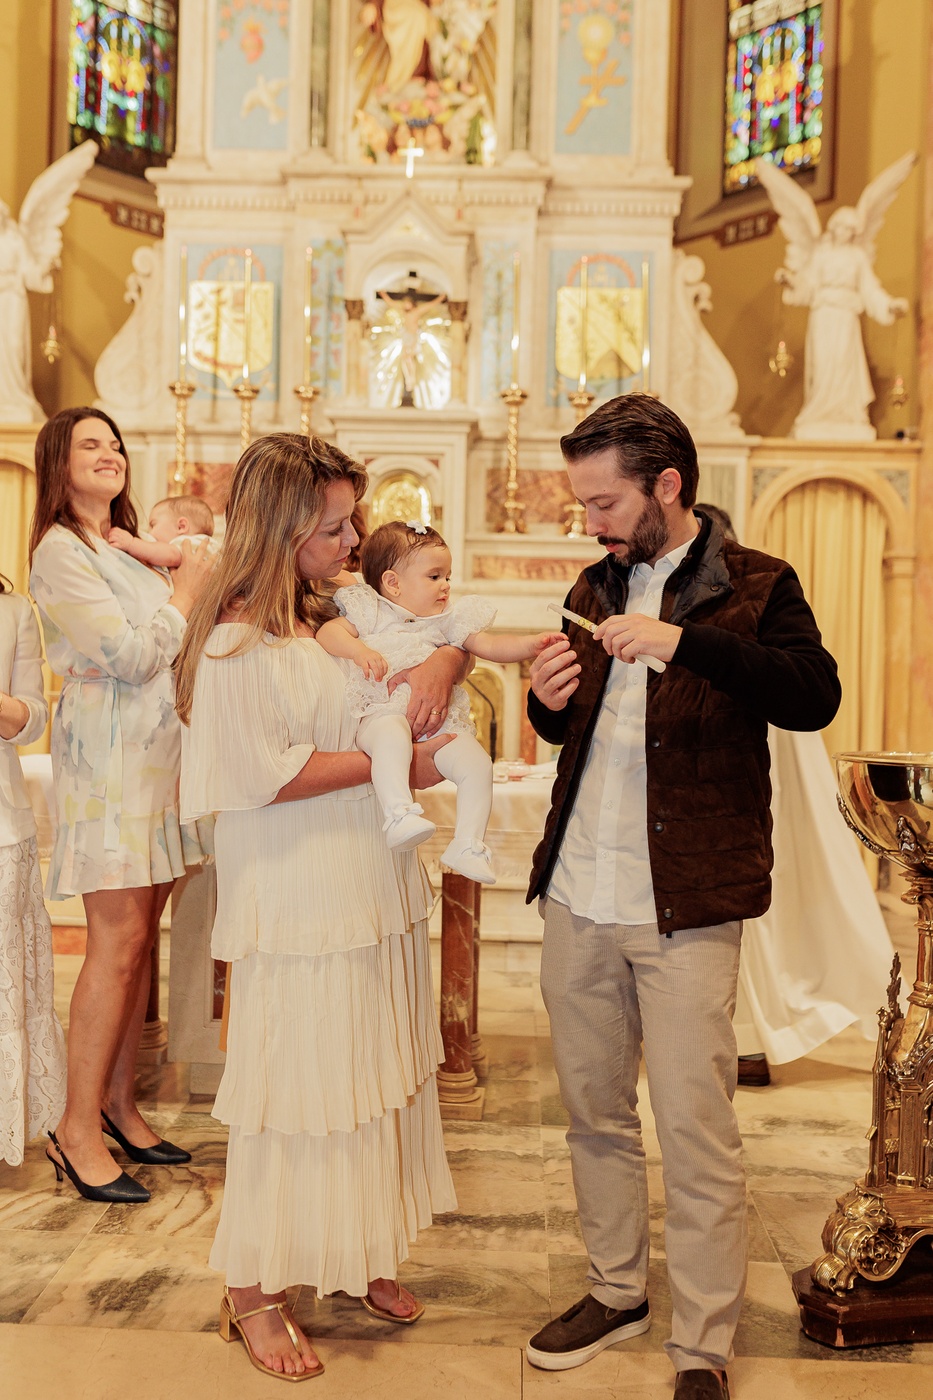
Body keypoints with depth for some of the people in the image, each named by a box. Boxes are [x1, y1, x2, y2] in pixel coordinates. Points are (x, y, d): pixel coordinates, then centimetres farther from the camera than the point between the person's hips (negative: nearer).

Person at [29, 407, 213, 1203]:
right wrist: (188, 588, -5)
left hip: (159, 757, 8)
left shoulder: (128, 548, 18)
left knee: (140, 935, 9)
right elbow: (130, 656, -15)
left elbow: (177, 640, 21)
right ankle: (78, 1131, 2)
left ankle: (118, 1104, 20)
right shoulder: (59, 551, -8)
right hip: (110, 758, -8)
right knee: (118, 939, -8)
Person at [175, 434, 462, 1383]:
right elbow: (268, 771, -20)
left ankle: (357, 1256, 34)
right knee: (291, 1089, 4)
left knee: (373, 1079, 16)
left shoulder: (342, 617, 7)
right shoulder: (235, 643, -15)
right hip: (297, 904, -7)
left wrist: (440, 665, -7)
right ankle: (253, 1290, 23)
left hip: (375, 894, 8)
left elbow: (449, 633, 17)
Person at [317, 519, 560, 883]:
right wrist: (360, 651, -22)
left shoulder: (449, 618, 21)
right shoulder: (371, 613, 10)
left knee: (477, 762, -18)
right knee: (392, 737, -40)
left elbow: (489, 646, 15)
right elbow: (328, 632, -2)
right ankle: (400, 815, -49)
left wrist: (533, 644, -1)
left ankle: (468, 846, -13)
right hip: (383, 713, -4)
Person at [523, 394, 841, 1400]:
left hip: (682, 910, -6)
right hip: (576, 899, 6)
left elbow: (816, 697, -22)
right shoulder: (596, 589, 13)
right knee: (594, 1114, 16)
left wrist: (682, 640, -31)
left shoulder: (753, 586, -4)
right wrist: (549, 703, -1)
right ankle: (616, 1290, 36)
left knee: (697, 1134, 1)